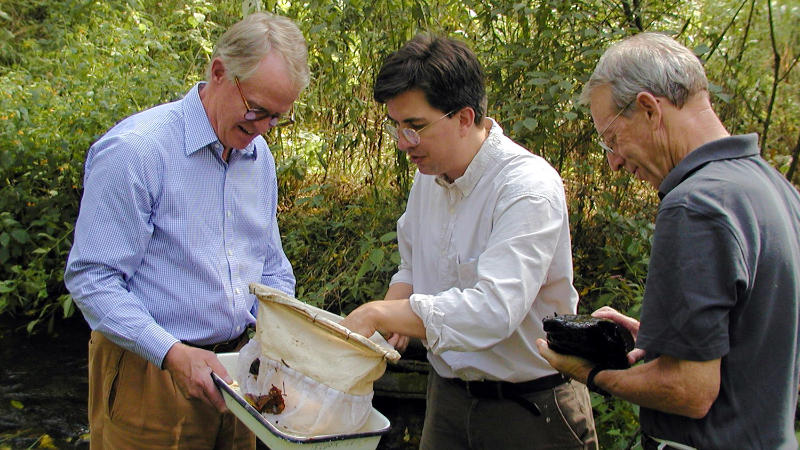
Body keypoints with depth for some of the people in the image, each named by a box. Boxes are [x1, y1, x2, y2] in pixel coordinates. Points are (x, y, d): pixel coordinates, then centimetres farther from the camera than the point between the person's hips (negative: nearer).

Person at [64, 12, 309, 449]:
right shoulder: (135, 150, -18)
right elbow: (90, 278, -19)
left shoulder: (259, 155, 6)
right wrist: (173, 354, -26)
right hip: (149, 376, -6)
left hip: (232, 368, 7)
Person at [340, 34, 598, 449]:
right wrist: (393, 316, -6)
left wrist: (377, 313, -31)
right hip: (447, 396, 6)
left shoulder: (529, 187, -23)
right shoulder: (428, 177, 2)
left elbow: (494, 309, -34)